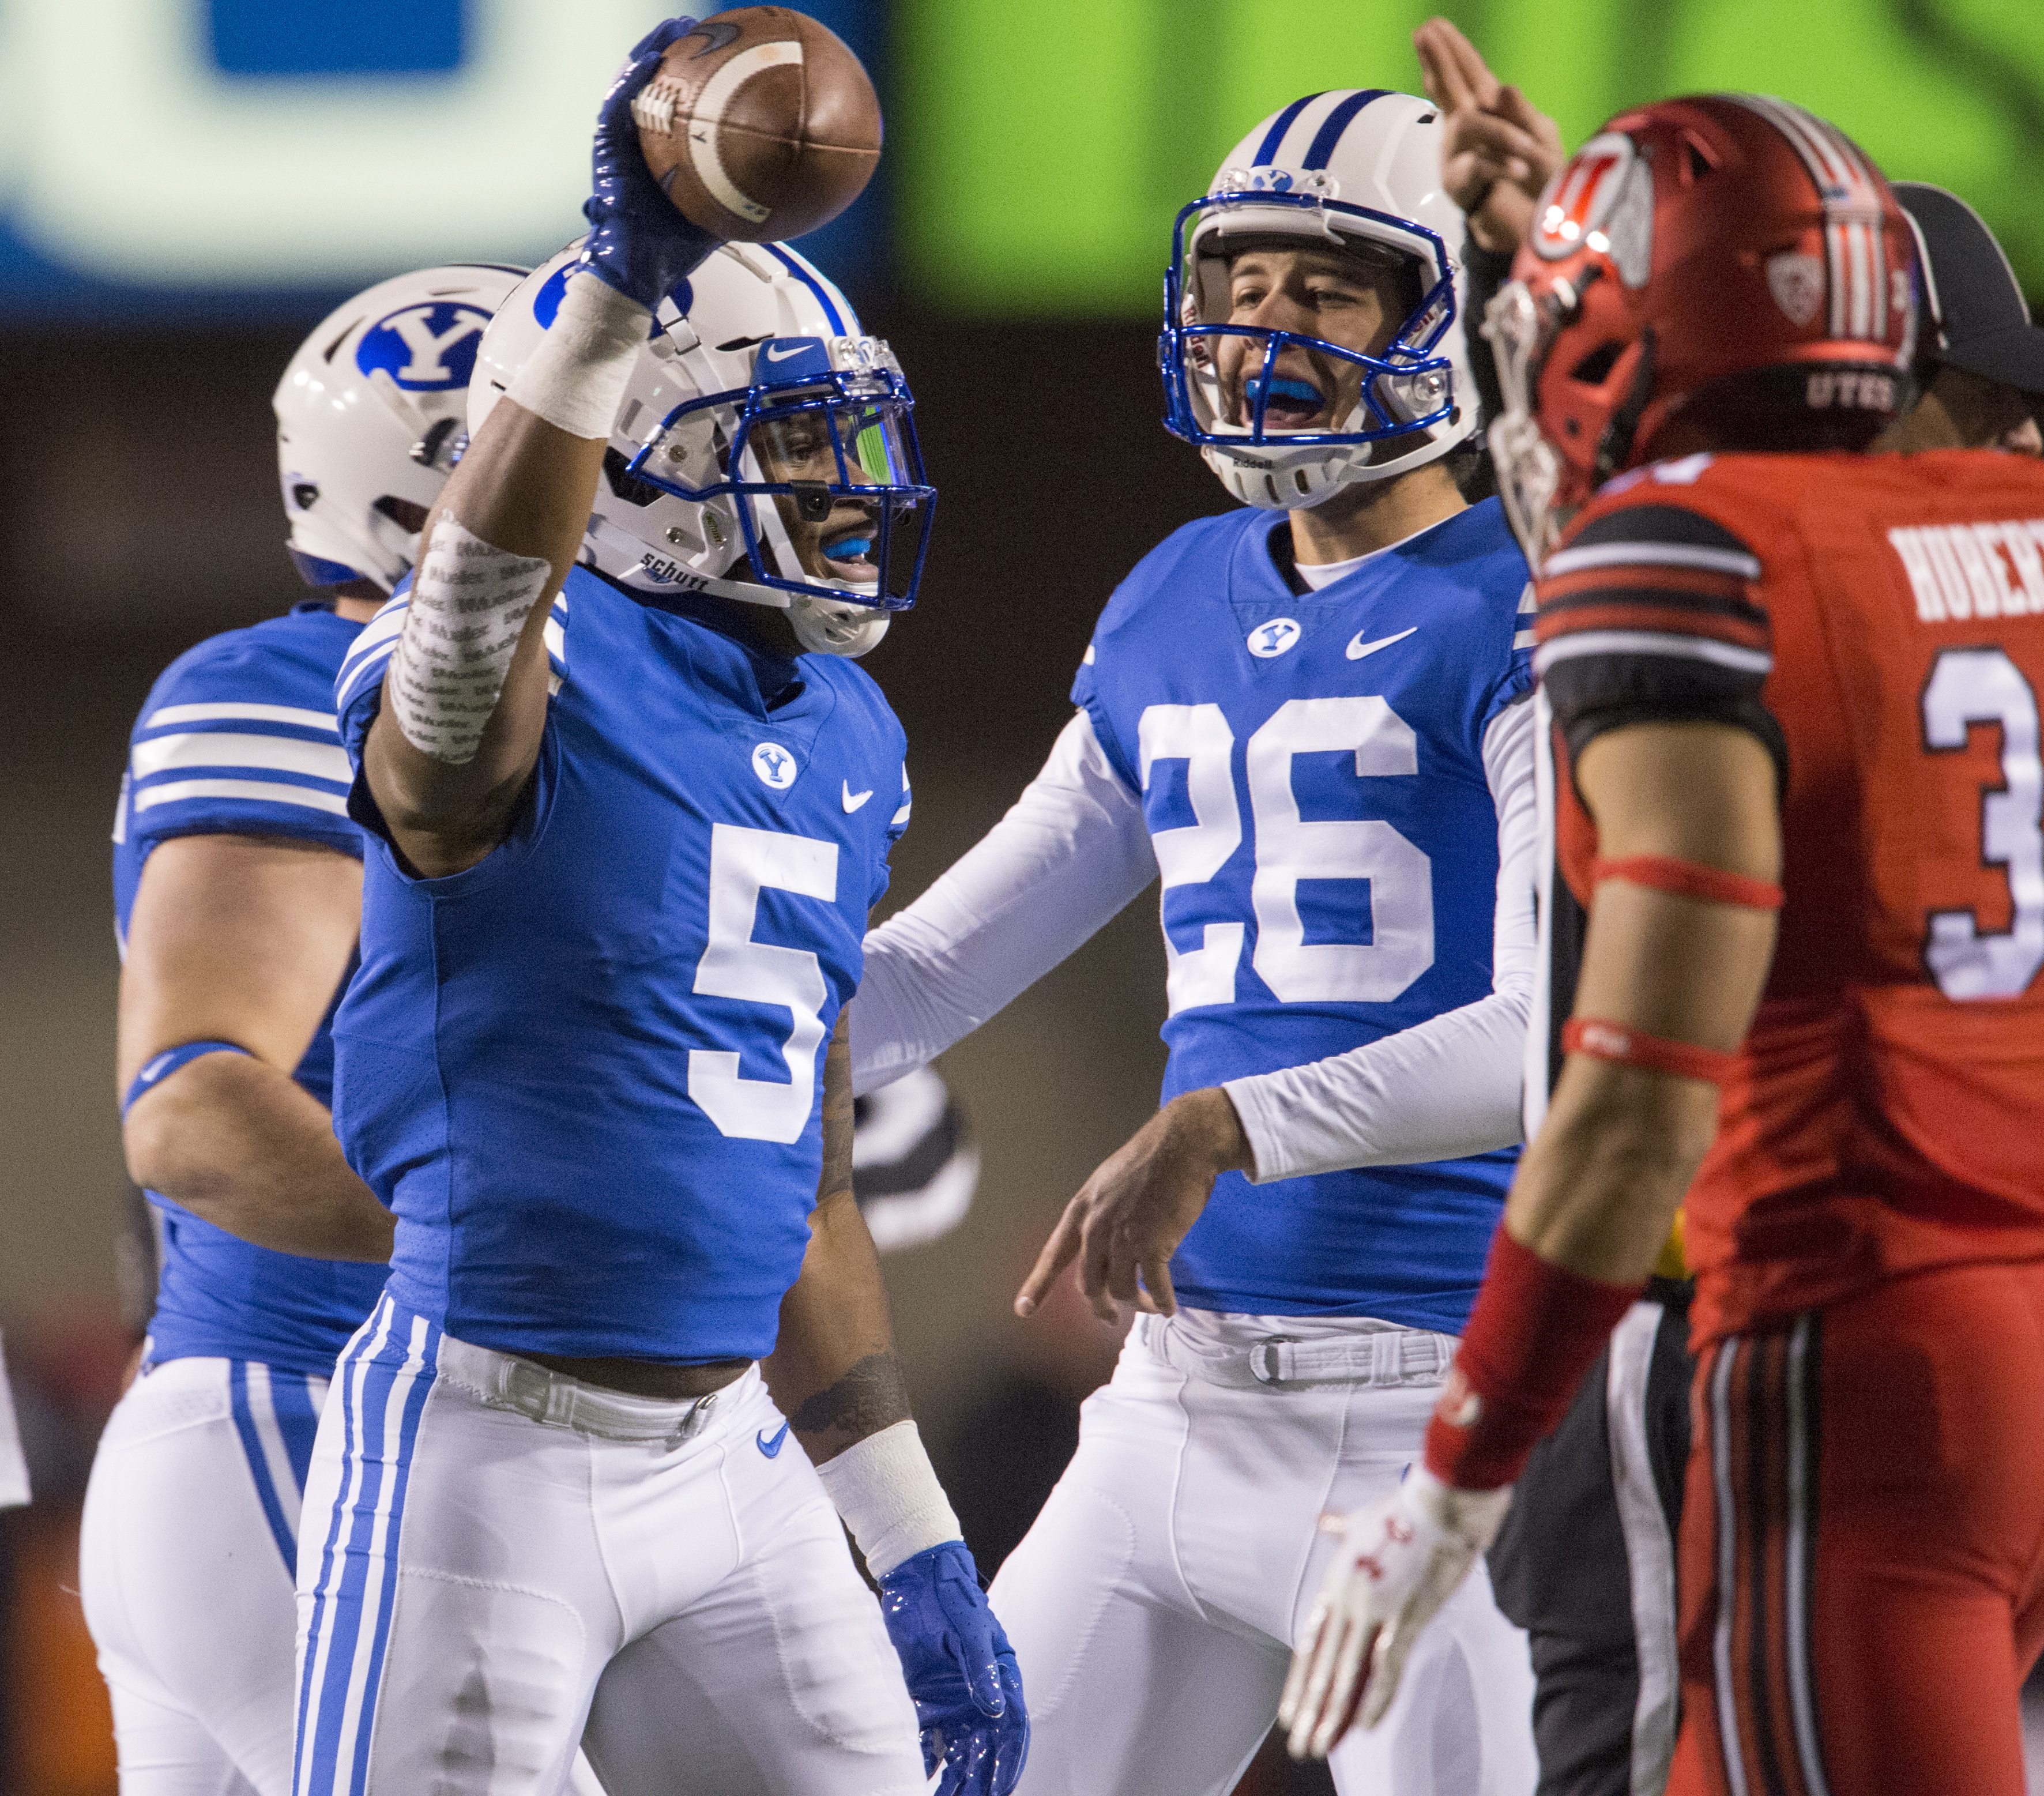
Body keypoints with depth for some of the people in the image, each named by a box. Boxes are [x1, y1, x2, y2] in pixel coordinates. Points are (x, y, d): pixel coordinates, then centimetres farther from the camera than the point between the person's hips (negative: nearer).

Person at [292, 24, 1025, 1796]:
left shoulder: (844, 743, 12)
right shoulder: (527, 689, -10)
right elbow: (476, 603, -39)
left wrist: (919, 1551, 19)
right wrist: (624, 283, -48)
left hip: (727, 1453, 7)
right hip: (486, 1450, -7)